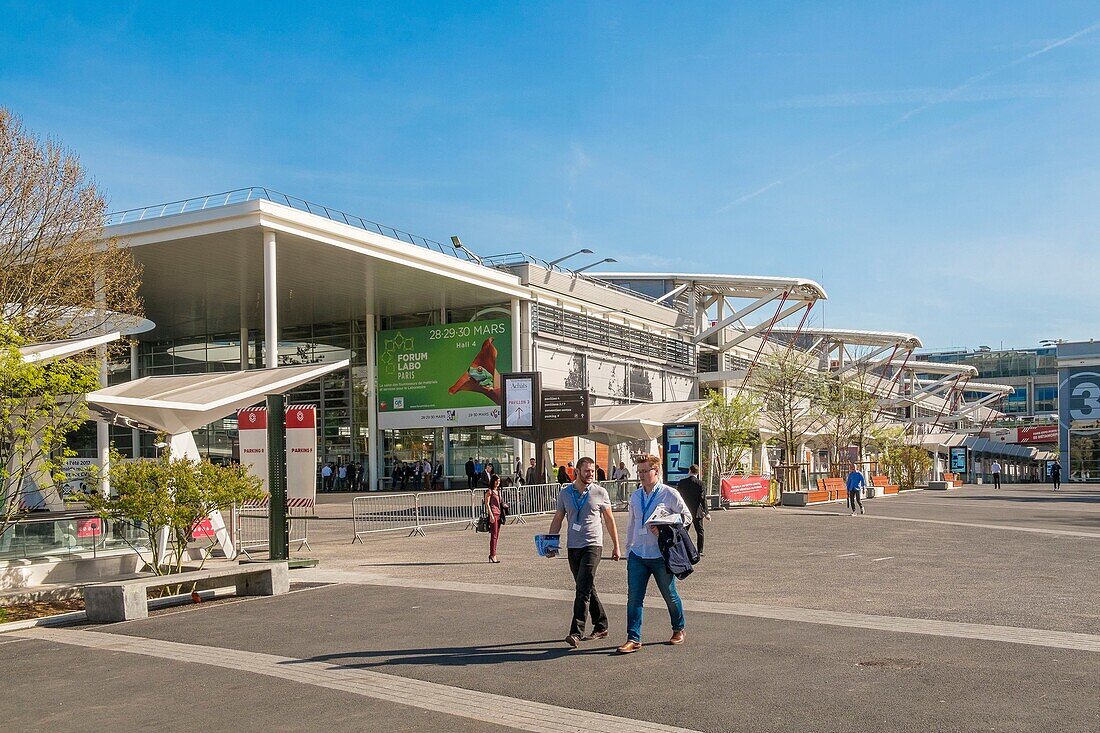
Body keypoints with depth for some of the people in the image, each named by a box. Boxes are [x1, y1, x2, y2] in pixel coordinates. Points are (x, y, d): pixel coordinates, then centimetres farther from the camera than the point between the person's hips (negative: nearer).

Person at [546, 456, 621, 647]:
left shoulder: (600, 493, -1)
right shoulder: (565, 493, 6)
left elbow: (610, 520, 7)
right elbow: (557, 520, 12)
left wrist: (616, 546, 9)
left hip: (592, 546, -4)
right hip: (573, 547, 4)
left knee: (583, 589, -14)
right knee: (586, 589, 12)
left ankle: (576, 632, -15)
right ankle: (601, 627, 25)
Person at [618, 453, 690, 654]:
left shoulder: (669, 494, -7)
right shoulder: (635, 496, 9)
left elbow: (686, 517, -2)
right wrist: (628, 548, 16)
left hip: (661, 555, -4)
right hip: (637, 554, 4)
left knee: (670, 596, 11)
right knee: (634, 597, -4)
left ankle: (678, 630, 33)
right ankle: (633, 639, 0)